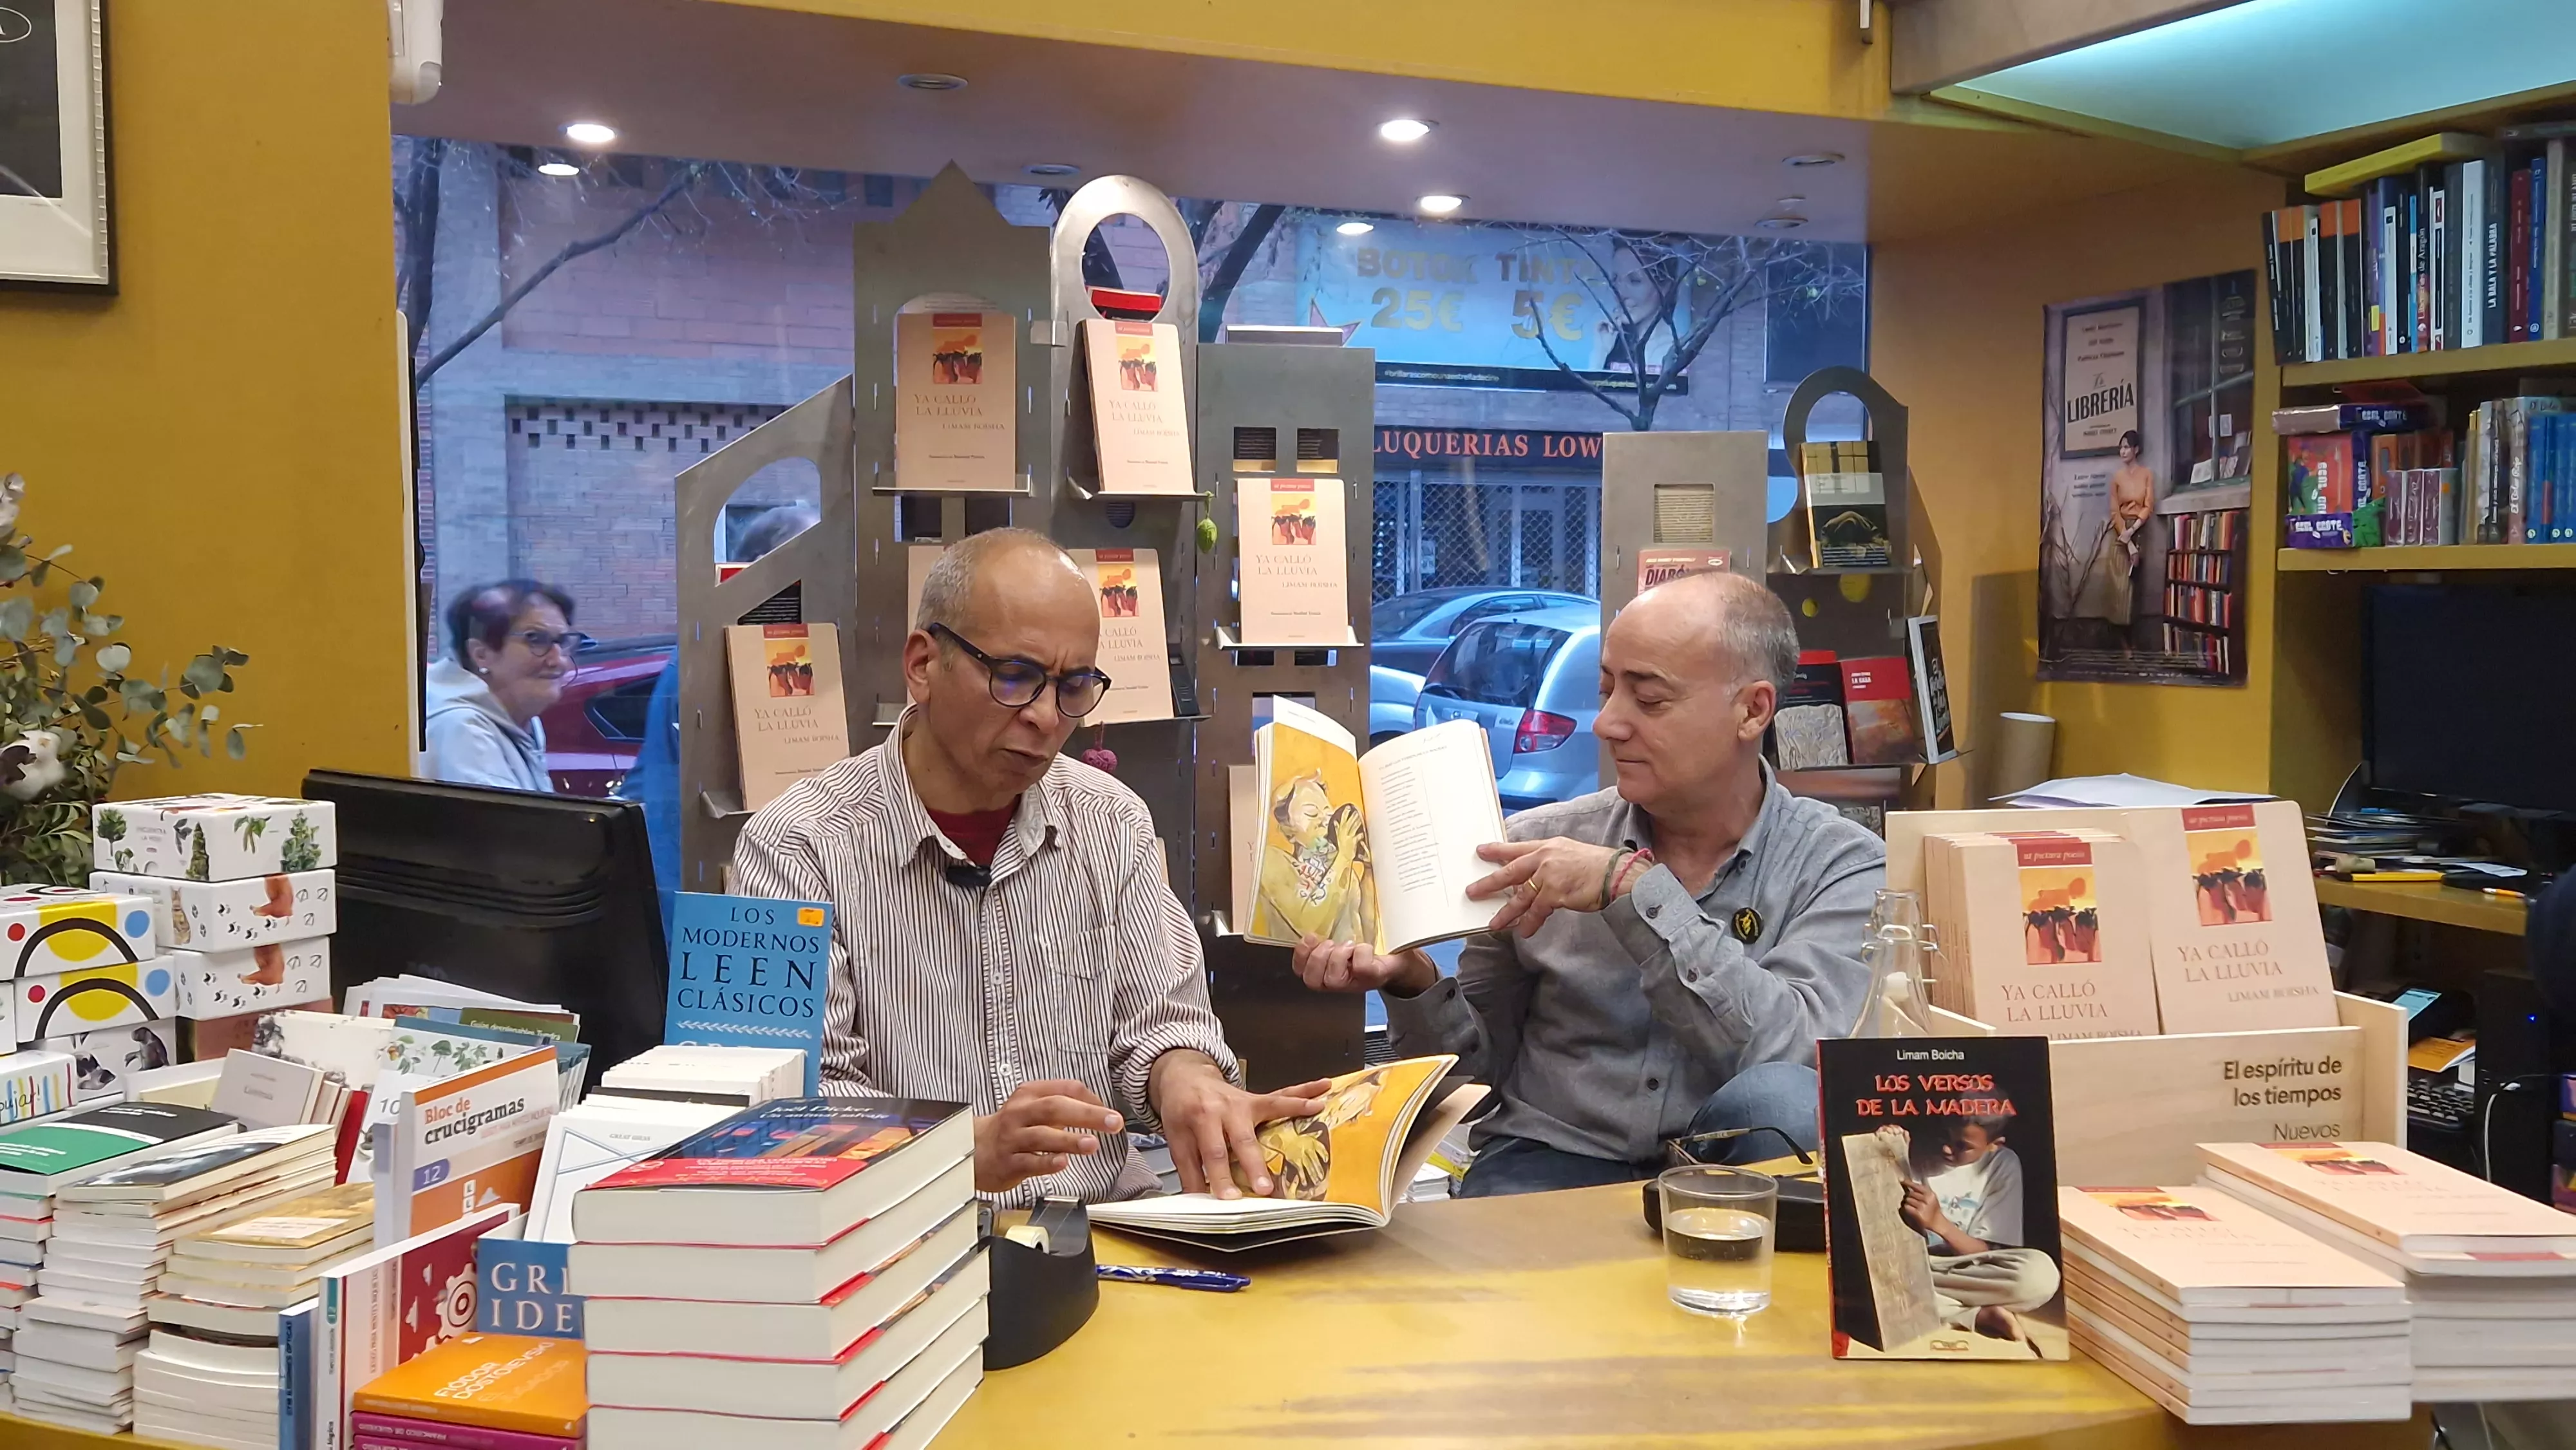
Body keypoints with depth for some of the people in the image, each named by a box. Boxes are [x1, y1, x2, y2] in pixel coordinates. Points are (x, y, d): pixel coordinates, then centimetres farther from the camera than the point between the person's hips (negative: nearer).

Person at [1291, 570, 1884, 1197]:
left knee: (1776, 1102, -31)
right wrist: (1413, 982, -12)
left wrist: (1635, 891, -21)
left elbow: (1796, 1051, -20)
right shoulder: (1539, 845, 3)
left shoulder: (1839, 864, -2)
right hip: (1550, 1163, 0)